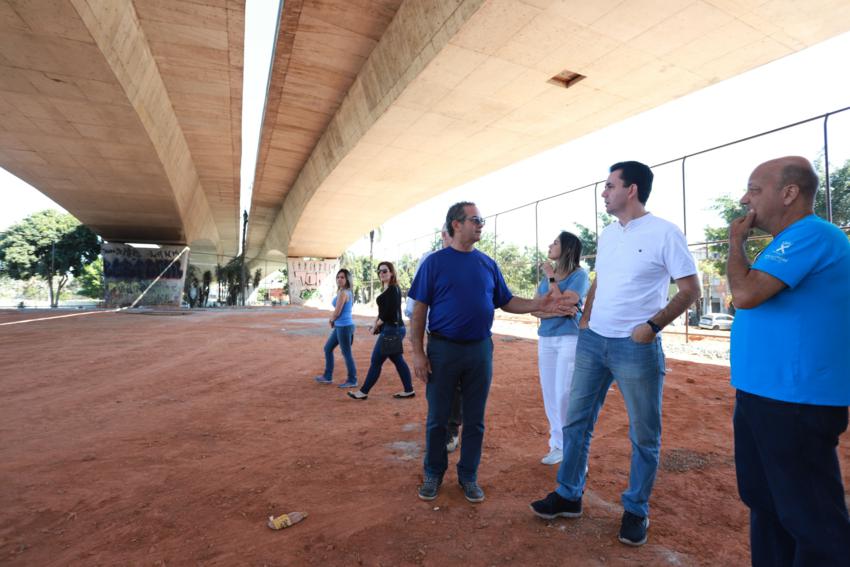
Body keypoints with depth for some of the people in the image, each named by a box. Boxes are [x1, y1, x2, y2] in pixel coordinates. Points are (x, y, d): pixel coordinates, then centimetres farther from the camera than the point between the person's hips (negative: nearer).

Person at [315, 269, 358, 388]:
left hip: (344, 326, -10)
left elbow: (337, 312, -18)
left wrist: (331, 319, 3)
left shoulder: (342, 293, -18)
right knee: (328, 348, 19)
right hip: (341, 326, 10)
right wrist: (332, 320, 5)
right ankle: (327, 376, 29)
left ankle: (352, 381, 12)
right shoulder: (347, 292, 11)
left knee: (346, 354, 0)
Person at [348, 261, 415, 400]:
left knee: (376, 361, -1)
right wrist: (377, 322, 5)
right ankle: (408, 390, 21)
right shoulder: (389, 289, 15)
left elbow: (389, 312, -21)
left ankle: (363, 392, 10)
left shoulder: (393, 289, -16)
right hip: (395, 329, 10)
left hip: (391, 330, -10)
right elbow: (383, 310, 20)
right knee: (398, 360, 14)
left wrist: (376, 325, -8)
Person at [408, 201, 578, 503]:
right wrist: (418, 352, -9)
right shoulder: (434, 262, -3)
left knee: (475, 419, 12)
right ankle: (433, 474, 29)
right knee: (437, 418, 9)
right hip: (442, 350, -3)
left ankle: (468, 476, 30)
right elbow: (420, 309, -4)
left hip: (480, 350, 3)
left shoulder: (487, 263, 9)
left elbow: (507, 302, 10)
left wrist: (539, 304, -6)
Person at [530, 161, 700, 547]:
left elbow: (690, 290, -8)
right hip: (592, 341, 7)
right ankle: (569, 495, 28)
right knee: (576, 421, 12)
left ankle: (636, 511, 29)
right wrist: (585, 318, 8)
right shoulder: (607, 234, 10)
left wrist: (651, 326, -16)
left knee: (644, 436, 10)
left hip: (636, 347, -6)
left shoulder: (664, 233, -9)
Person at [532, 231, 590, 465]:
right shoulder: (547, 276, 11)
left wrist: (552, 278, -12)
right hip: (545, 339, 6)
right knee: (550, 395, 9)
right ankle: (558, 445, 22)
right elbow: (535, 309, 5)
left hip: (570, 339, -6)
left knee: (565, 395, -7)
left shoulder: (579, 275, -7)